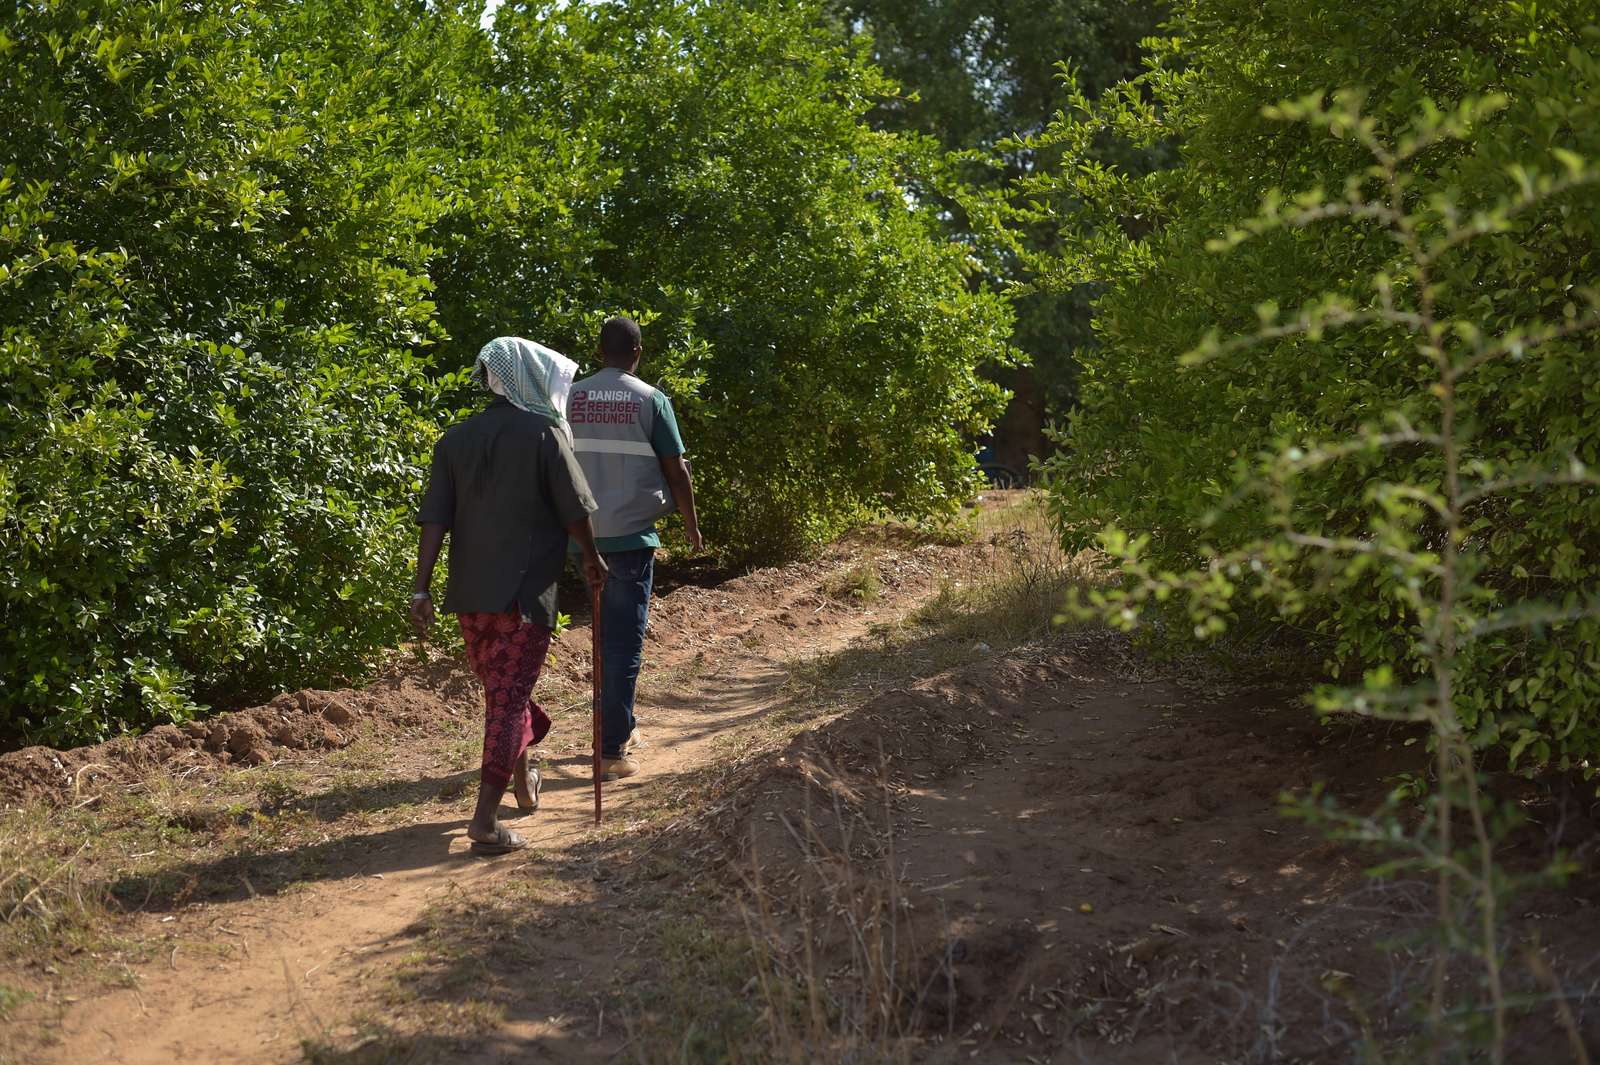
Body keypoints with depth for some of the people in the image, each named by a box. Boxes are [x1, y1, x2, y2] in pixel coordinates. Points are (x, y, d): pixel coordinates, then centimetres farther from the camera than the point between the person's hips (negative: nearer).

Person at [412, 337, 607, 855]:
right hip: (525, 590, -5)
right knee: (510, 696, -3)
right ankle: (486, 817, -9)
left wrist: (421, 589, 0)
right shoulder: (543, 432, -7)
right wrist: (592, 556, 12)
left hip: (469, 592, 5)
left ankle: (523, 781, 42)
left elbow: (434, 520, 1)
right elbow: (574, 509, -5)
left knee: (498, 686, 22)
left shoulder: (456, 439, 6)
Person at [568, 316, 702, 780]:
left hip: (584, 534, 4)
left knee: (605, 633, 20)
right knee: (625, 639, 0)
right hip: (631, 534, -4)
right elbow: (676, 470, -3)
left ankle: (614, 729, 29)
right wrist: (692, 528, 9)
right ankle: (612, 751, -2)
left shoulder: (571, 399, 4)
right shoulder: (650, 400, -6)